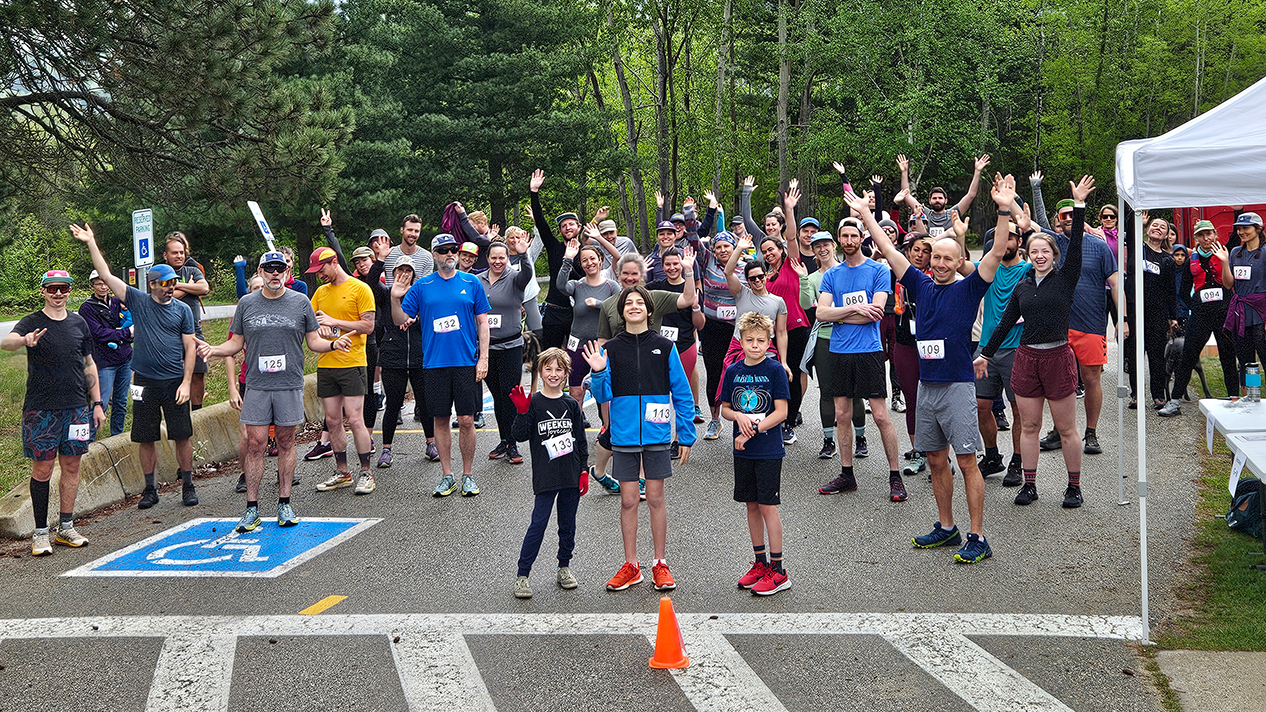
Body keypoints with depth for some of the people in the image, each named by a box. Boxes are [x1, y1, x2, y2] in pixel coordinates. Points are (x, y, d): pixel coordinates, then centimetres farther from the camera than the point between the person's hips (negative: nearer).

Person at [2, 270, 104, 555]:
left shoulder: (78, 323, 10)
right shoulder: (32, 323, -3)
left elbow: (89, 364, 17)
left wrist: (97, 403, 14)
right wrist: (24, 340, -46)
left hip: (76, 407, 4)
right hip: (41, 408, -4)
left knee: (71, 466, 7)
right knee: (42, 469, -2)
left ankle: (66, 528, 18)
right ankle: (40, 533, 6)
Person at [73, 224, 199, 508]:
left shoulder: (183, 310, 3)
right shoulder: (138, 301, 3)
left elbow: (189, 348, 3)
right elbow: (106, 275, 2)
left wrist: (186, 382, -5)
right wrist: (91, 243, -3)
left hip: (175, 381, -1)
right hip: (145, 382, 1)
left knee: (182, 436, 1)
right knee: (146, 439, 6)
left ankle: (188, 485, 14)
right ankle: (150, 489, 17)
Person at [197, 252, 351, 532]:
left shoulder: (301, 302, 6)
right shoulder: (246, 304, 8)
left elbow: (313, 341, 9)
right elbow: (236, 343, 12)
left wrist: (333, 344, -11)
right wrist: (212, 349, -5)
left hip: (290, 385, 0)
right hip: (256, 385, 0)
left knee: (286, 442, 5)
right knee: (255, 443, -2)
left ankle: (284, 503, 14)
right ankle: (252, 508, 3)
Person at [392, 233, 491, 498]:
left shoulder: (471, 283, 5)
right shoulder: (421, 286, 6)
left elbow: (483, 323, 6)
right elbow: (402, 320, 7)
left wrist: (483, 358, -2)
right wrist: (395, 299, -12)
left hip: (467, 362, -1)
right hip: (434, 363, 1)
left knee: (466, 420, -2)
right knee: (441, 419, 6)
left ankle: (468, 475, 11)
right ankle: (447, 476, 16)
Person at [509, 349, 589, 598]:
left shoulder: (571, 405, 6)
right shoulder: (533, 403, -3)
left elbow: (581, 440, 12)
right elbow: (519, 436, -9)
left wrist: (584, 471, 8)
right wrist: (522, 412, -24)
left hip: (571, 475, 4)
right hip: (545, 476, -3)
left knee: (568, 524, 11)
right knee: (538, 523, -6)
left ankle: (564, 567, 27)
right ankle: (522, 575, -1)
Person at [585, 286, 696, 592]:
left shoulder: (664, 347, 0)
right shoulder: (610, 349, 2)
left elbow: (682, 393, 3)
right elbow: (603, 397, 1)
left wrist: (686, 436, 1)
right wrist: (599, 374, -18)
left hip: (656, 433, -1)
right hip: (624, 436, 1)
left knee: (655, 498, 4)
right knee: (628, 500, 6)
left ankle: (660, 564, 15)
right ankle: (631, 566, 16)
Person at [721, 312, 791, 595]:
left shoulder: (775, 370, -8)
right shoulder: (733, 371, 6)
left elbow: (781, 413, -11)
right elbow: (725, 409, 11)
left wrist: (751, 431, -16)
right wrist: (739, 416, -11)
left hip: (769, 451, -5)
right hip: (743, 452, 5)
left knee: (767, 506, -5)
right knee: (751, 505, 11)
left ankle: (777, 570, 0)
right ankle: (760, 563, 22)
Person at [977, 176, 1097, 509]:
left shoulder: (1065, 279, -1)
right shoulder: (1022, 287, 10)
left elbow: (1075, 244, -13)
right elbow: (1005, 323, 15)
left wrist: (1079, 206, -20)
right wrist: (985, 354, 15)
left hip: (1058, 356, -4)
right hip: (1026, 357, 4)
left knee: (1066, 428, 2)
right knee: (1029, 426, 6)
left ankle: (1074, 486, 11)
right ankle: (1029, 485, 13)